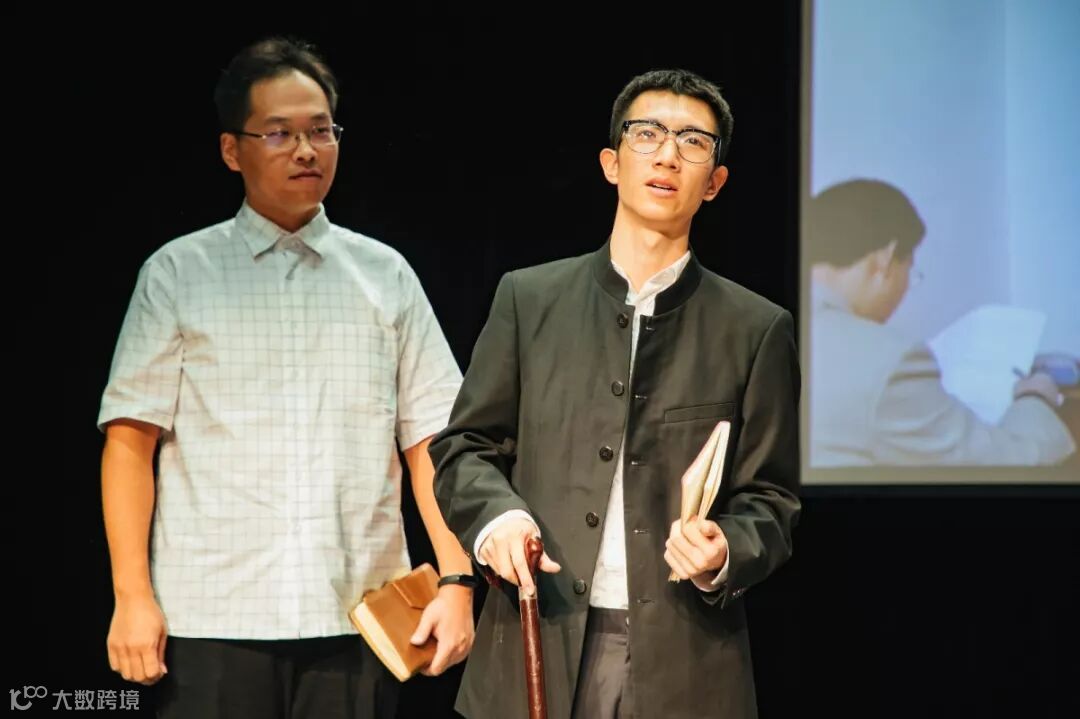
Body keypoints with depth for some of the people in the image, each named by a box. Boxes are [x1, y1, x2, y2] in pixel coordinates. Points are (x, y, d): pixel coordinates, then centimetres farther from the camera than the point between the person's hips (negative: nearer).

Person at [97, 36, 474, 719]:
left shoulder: (386, 274, 11)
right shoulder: (179, 273, 6)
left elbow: (431, 441, 9)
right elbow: (130, 440, 2)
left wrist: (457, 583, -1)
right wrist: (133, 597, -6)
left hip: (358, 618, 2)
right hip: (213, 620, -1)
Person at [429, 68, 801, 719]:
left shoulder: (757, 329, 6)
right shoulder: (529, 299, 9)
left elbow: (770, 500, 6)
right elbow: (464, 446, 11)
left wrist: (726, 554, -14)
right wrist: (496, 513, -8)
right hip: (540, 654, 1)